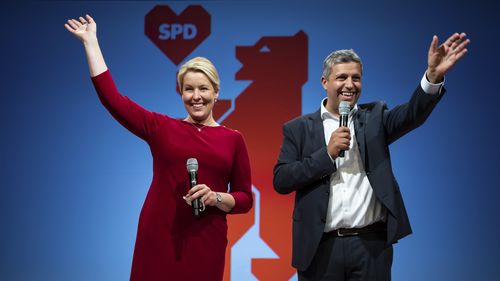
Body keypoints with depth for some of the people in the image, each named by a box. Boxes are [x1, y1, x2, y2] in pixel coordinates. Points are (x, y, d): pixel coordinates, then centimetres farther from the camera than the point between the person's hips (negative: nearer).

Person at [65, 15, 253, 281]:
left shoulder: (233, 139, 7)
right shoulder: (161, 128, 7)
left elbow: (245, 199, 9)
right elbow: (110, 97, 2)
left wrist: (215, 198, -12)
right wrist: (90, 41, 6)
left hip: (206, 241, 0)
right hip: (158, 237, 0)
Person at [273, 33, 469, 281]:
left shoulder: (374, 118, 9)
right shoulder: (299, 129, 6)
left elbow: (412, 114, -9)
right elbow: (280, 181, -2)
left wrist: (433, 75, -26)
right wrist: (327, 153, -11)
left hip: (372, 245, 0)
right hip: (320, 248, 0)